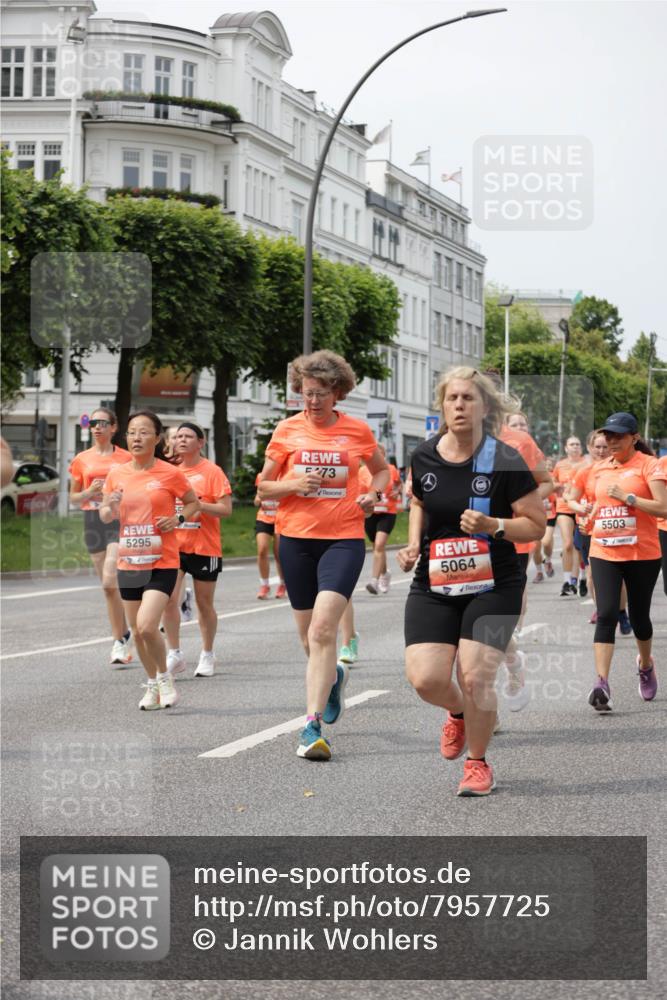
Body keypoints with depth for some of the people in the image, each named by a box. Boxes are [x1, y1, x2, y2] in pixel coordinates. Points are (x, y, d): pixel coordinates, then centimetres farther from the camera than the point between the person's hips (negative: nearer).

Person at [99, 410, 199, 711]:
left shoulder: (170, 473, -7)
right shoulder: (117, 474, 3)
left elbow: (193, 502, 8)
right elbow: (105, 517, 13)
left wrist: (178, 519, -11)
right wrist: (110, 508, -10)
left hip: (162, 564, -4)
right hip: (129, 562, 4)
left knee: (146, 626, -18)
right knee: (137, 631, 11)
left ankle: (164, 678, 6)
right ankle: (152, 684, 31)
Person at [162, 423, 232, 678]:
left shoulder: (212, 471, -6)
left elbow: (226, 509, -11)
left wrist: (198, 504, -22)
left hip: (205, 547, -3)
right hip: (174, 545, 3)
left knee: (204, 603, 7)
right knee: (168, 597, -11)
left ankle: (207, 655, 22)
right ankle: (175, 654, -2)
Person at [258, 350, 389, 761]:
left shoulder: (357, 430, 3)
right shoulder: (287, 430, 4)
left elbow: (382, 469, 22)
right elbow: (263, 487, 9)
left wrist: (373, 493, 1)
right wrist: (292, 485, -11)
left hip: (344, 539, -2)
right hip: (297, 539, 3)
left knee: (323, 630, -18)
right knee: (310, 635, 12)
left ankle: (313, 726, -19)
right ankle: (334, 676, 46)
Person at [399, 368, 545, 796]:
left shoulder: (505, 462, -11)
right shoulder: (424, 457, 1)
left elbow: (536, 524, -6)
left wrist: (493, 526, -23)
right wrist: (413, 543, 6)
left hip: (493, 586, -3)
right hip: (433, 584, 3)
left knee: (475, 677, -11)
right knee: (425, 678, -9)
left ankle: (478, 762, 15)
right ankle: (458, 713, 29)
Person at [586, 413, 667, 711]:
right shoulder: (601, 468, 11)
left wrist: (627, 497, -21)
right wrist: (592, 517, 7)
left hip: (642, 554, -3)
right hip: (604, 552, 3)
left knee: (638, 616, 10)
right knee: (606, 615, -13)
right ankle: (602, 683, -20)